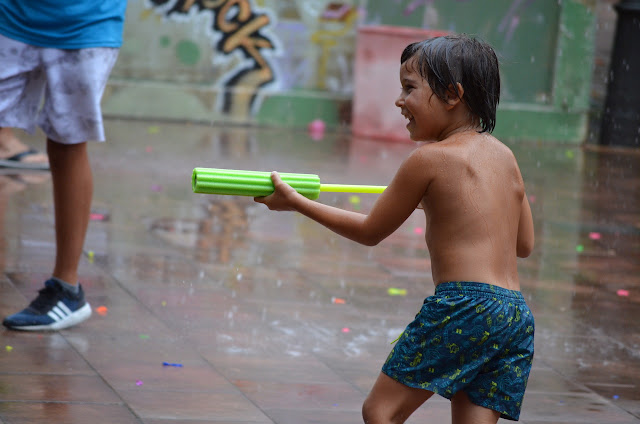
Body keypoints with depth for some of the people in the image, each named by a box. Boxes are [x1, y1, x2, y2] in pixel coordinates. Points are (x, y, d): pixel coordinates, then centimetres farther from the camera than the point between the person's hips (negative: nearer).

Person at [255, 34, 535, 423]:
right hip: (518, 315, 7)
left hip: (462, 306, -7)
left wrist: (295, 202, 17)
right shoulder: (505, 156, 16)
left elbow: (370, 231, 8)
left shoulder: (429, 159, -2)